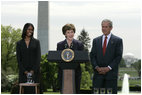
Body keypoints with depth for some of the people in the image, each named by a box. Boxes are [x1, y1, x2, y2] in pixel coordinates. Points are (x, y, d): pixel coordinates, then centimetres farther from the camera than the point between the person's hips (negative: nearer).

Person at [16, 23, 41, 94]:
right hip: (23, 72, 0)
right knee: (24, 90, -4)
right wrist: (24, 71, -7)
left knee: (33, 90, -5)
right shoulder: (19, 43, 8)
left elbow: (38, 57, 1)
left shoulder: (36, 42, 8)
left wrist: (33, 70, -9)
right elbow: (18, 59, 4)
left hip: (34, 71, 0)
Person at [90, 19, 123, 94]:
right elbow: (92, 56, 9)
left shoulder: (118, 40, 4)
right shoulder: (96, 40, 14)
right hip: (98, 74, 2)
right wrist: (97, 67, -8)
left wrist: (108, 68, -12)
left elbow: (118, 57, -3)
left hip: (111, 74, -2)